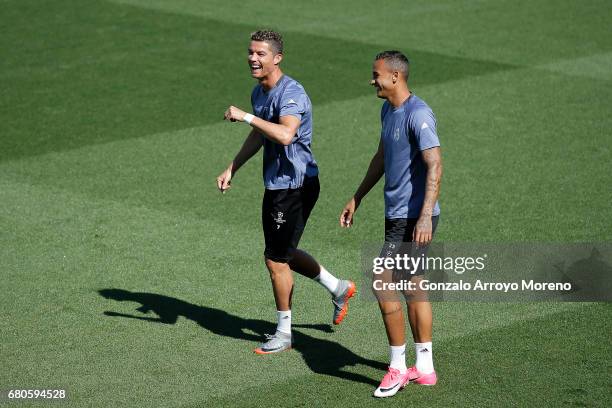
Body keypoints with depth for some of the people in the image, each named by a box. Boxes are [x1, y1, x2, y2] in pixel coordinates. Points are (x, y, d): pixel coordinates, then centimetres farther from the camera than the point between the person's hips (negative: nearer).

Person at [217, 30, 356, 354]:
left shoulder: (291, 93, -22)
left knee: (276, 259, -1)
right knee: (282, 254, 20)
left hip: (295, 186, -9)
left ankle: (283, 334, 15)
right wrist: (231, 169, 20)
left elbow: (285, 134, -41)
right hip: (275, 184, 10)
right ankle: (338, 288, 38)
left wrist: (246, 117, -35)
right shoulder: (259, 92, 8)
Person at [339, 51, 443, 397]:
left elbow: (435, 166, -26)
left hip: (414, 218, -10)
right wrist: (356, 199, 28)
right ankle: (424, 368, 20)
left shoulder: (418, 114, -19)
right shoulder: (388, 110, 13)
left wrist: (425, 217, -34)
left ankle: (398, 368, 1)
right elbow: (381, 159, 25)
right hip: (397, 214, 10)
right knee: (414, 285, 13)